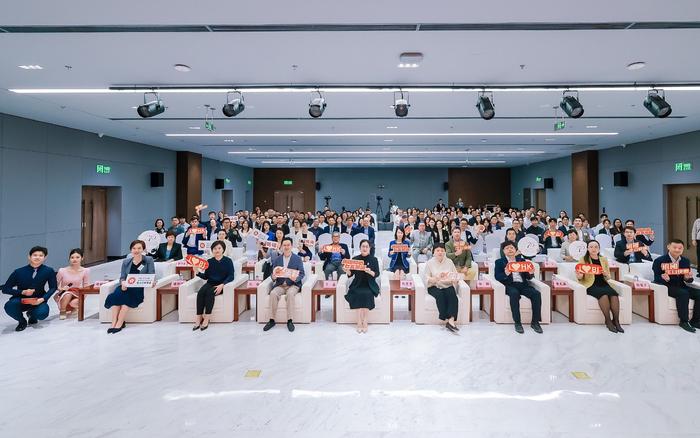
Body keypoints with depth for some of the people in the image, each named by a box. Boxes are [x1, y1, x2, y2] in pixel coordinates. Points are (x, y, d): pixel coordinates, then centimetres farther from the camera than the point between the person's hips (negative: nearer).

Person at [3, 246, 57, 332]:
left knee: (42, 314, -30)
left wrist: (43, 299, -17)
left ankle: (32, 314, 13)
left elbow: (53, 287, -2)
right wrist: (23, 292, -20)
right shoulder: (19, 272, -11)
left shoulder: (49, 271, -11)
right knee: (9, 306, -33)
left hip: (38, 300, 0)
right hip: (21, 299, 0)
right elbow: (5, 289, -5)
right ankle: (22, 321, 3)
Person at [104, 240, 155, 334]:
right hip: (126, 287, 3)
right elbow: (122, 277, 9)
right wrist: (123, 283, -15)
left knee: (127, 295, -33)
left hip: (140, 288, -3)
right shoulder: (126, 262, 17)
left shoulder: (149, 260, 7)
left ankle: (119, 323, -28)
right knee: (115, 294, -29)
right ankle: (114, 323, -29)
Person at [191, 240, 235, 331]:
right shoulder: (209, 261, 13)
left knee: (210, 292, -33)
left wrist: (222, 285, -21)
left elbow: (231, 276, -6)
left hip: (221, 285, -4)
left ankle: (206, 319, -30)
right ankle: (198, 318, -26)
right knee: (200, 292, -28)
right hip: (210, 283, 4)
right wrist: (198, 273, -7)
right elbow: (206, 277, 13)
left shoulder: (228, 261, 2)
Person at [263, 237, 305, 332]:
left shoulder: (297, 258, 6)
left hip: (293, 285, -2)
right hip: (280, 285, 2)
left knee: (290, 293, -35)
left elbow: (301, 274, 0)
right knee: (273, 293, -29)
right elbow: (273, 274, 10)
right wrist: (273, 276, -16)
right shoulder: (277, 259, 13)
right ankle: (271, 320, -21)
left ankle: (290, 321, -29)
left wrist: (295, 278, -22)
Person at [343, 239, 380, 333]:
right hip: (357, 285, 1)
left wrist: (370, 272, -24)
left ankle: (364, 322, -19)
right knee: (359, 294, -28)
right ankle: (360, 323, -23)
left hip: (369, 285, -1)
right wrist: (347, 271, -18)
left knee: (367, 294, -30)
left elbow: (377, 274, -3)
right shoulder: (355, 259, 7)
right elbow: (350, 274, 5)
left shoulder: (374, 259, 4)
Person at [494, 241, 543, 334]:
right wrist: (506, 274, -20)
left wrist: (530, 273, -7)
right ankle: (517, 322, -28)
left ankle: (535, 322, -16)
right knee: (514, 293, -36)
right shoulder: (499, 262, 13)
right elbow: (497, 277, 0)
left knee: (536, 293, -25)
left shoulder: (522, 260, 22)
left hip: (523, 284, 3)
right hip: (510, 285, -3)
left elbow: (528, 277, 17)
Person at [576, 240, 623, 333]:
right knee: (604, 294, -33)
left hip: (603, 284, 4)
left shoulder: (604, 259, 15)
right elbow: (580, 276, 5)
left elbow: (608, 278, 17)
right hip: (591, 285, -4)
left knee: (614, 294, -28)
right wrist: (579, 277, -20)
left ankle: (616, 321, -20)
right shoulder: (583, 259, 5)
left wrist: (606, 274, -7)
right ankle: (608, 321, -24)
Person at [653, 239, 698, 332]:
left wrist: (688, 278, -16)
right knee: (683, 293, -32)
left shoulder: (686, 261, 10)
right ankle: (684, 321, -22)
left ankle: (695, 321, -3)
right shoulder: (659, 261, -7)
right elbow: (657, 279, -11)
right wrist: (664, 278, -34)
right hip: (666, 287, -6)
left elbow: (689, 280, 9)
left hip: (680, 286, 6)